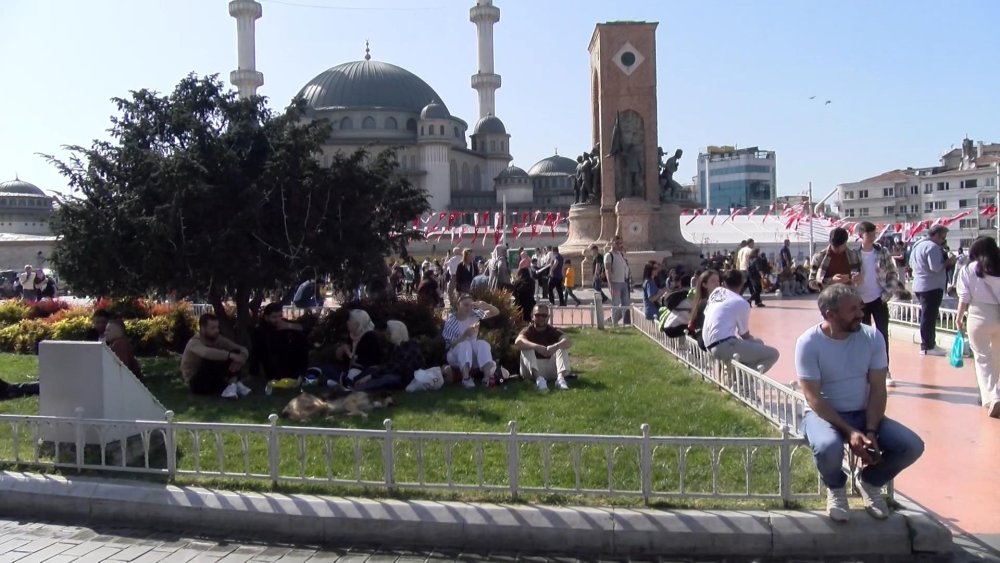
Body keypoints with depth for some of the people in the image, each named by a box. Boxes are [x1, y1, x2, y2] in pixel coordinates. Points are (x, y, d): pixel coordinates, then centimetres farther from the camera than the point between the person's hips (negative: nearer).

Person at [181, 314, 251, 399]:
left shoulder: (218, 339, -3)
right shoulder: (194, 342, -20)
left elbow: (243, 350, -8)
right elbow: (207, 353, -44)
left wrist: (241, 358, -32)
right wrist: (231, 355, -47)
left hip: (215, 381, 6)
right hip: (197, 383, -6)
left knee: (237, 352, -11)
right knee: (213, 359, -32)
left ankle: (234, 383, -25)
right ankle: (232, 384, -25)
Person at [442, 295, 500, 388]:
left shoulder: (474, 315, -1)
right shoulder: (451, 322, -12)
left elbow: (496, 312, 0)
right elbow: (450, 344, -17)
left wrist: (485, 305, -21)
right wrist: (465, 334, -31)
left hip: (473, 355, 4)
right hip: (456, 356, -3)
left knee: (483, 344, -26)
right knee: (464, 344, -33)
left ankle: (487, 377, -48)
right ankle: (466, 378, -50)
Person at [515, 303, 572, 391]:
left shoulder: (553, 331, 3)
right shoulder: (528, 331, -1)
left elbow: (568, 341, -17)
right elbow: (518, 342, -25)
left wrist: (556, 346, -38)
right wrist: (537, 347, -40)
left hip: (551, 369, 2)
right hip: (532, 370, -2)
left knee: (562, 347, -15)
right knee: (526, 348, -24)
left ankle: (560, 378, -38)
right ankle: (538, 378, -46)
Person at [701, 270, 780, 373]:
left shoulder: (716, 291, 13)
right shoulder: (741, 303, -5)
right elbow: (744, 334, 3)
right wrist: (753, 340, 25)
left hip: (710, 345, 8)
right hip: (724, 346, -8)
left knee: (759, 342, 25)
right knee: (773, 354, -6)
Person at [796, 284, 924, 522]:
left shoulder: (872, 337, -5)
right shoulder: (809, 343, -16)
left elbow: (877, 389, -4)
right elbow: (814, 398, -17)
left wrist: (871, 431, -18)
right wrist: (849, 432, -26)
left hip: (863, 413, 4)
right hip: (823, 413, -4)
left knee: (912, 446, -18)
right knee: (828, 448, -37)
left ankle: (869, 480, 14)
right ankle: (835, 488, 2)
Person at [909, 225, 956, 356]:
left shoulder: (918, 245, 15)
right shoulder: (932, 246, -16)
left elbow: (911, 264, 23)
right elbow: (936, 267, -24)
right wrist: (947, 262, -9)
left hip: (920, 285, 10)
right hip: (932, 286, -10)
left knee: (926, 316, 15)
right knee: (929, 317, -6)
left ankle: (928, 344, 20)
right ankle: (928, 346, -3)